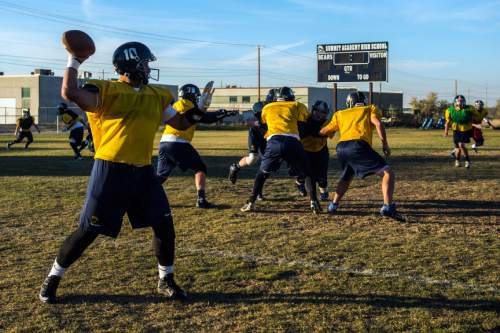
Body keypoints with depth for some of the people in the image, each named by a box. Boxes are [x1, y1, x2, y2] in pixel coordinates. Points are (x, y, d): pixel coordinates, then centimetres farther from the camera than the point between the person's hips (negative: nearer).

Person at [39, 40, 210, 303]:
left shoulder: (158, 96, 14)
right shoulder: (105, 91, -6)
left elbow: (180, 123, 21)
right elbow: (69, 93, -21)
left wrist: (199, 110, 5)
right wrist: (73, 61, -10)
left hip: (143, 172, 6)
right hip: (110, 171, -5)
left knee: (164, 225, 4)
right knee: (89, 230, -1)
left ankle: (166, 281, 24)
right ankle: (52, 279, 18)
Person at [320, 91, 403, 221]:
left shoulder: (340, 114, 31)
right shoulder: (370, 109, 22)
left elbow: (323, 132, 37)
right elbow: (378, 124, 3)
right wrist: (385, 145, 5)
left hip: (341, 148, 5)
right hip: (357, 146, -5)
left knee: (347, 176, 33)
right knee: (388, 173, -2)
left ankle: (333, 205, 34)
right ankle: (388, 207, -20)